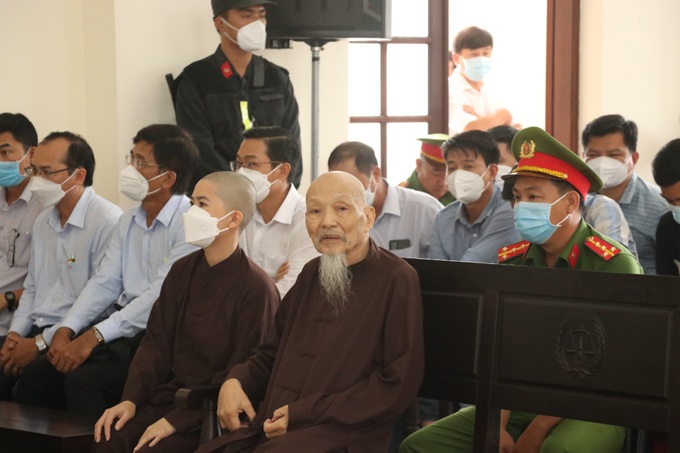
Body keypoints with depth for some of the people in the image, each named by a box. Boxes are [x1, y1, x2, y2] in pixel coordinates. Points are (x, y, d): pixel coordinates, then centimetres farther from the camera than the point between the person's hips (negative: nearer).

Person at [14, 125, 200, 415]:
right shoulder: (128, 222, 17)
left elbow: (161, 295, -19)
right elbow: (105, 283, 12)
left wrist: (93, 337, -21)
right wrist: (66, 330, -5)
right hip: (119, 330, 8)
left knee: (84, 380, -28)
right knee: (35, 374, -10)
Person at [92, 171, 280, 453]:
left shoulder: (256, 289, -14)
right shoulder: (182, 271, 8)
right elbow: (156, 342, 10)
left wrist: (176, 420, -18)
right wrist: (130, 400, -5)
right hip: (171, 394, 6)